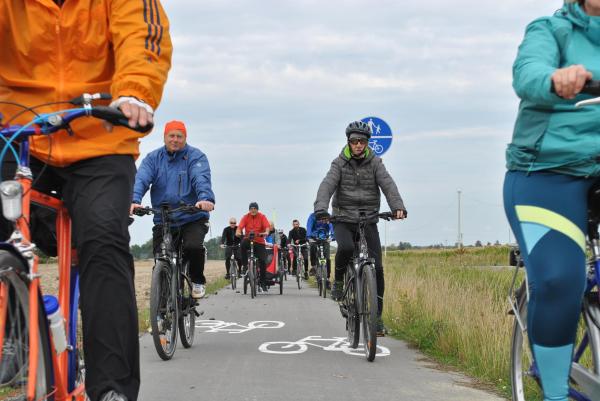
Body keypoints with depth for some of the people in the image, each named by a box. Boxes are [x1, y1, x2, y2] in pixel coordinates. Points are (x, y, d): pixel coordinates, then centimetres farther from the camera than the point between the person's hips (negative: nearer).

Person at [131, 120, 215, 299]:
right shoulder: (153, 158, 6)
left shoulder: (196, 157, -1)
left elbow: (201, 180, -18)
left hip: (192, 218, -3)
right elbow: (141, 179, -9)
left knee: (193, 247, -28)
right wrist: (134, 200, -30)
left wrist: (205, 198, -40)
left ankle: (197, 281, 1)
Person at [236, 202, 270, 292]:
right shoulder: (246, 217, -2)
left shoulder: (262, 217, -3)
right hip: (248, 239, 0)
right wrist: (238, 232, -37)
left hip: (259, 242, 0)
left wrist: (266, 232, -38)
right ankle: (245, 265, -22)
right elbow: (240, 227, -14)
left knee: (262, 261, -8)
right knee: (243, 244, -36)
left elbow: (267, 226, -16)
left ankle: (262, 283, 5)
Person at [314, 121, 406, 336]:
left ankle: (377, 316, 4)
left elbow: (388, 185, -12)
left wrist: (398, 206, -32)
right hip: (343, 220, -1)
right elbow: (327, 185, -15)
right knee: (346, 248, -34)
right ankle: (339, 280, -3)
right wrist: (321, 209, -34)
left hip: (368, 221, 1)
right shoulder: (340, 163, 0)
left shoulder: (375, 163, 2)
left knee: (377, 268, -7)